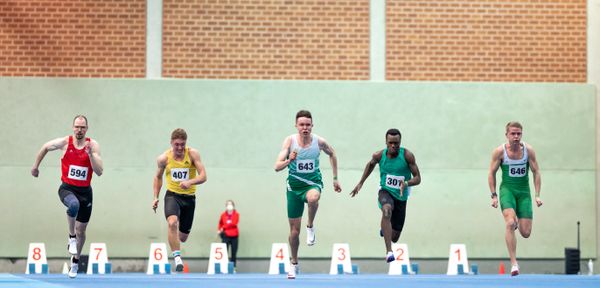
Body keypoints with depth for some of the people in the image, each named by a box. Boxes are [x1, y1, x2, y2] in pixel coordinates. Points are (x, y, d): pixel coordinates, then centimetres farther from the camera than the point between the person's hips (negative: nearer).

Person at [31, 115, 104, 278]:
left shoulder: (93, 145, -7)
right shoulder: (65, 142, -7)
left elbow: (99, 172, -13)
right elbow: (45, 148, 13)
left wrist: (90, 154, -25)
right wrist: (36, 166, 20)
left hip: (85, 191, 2)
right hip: (67, 188, -2)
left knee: (81, 230, 11)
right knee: (74, 205, -39)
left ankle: (75, 261, 33)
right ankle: (71, 237, -17)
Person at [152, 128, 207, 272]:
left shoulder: (192, 154, -11)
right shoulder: (164, 158, -4)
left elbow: (203, 176, -18)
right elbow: (158, 177, 14)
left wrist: (190, 182, -37)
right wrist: (156, 198, 8)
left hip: (189, 197, 1)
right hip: (172, 195, -1)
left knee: (183, 237, 11)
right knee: (172, 223, -32)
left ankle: (175, 242, 50)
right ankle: (177, 258, -30)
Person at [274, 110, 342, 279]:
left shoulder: (319, 141, -10)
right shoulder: (290, 141, -13)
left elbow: (332, 154, 12)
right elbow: (277, 167, -19)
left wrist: (335, 178, 12)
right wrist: (289, 161, -39)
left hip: (313, 183, -1)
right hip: (294, 185, 1)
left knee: (313, 198, -40)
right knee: (294, 230, 6)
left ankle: (310, 227, -13)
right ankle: (294, 263, 26)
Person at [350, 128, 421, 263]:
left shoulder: (407, 155, -15)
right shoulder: (379, 155, -8)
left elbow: (417, 178, -12)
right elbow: (371, 164, 16)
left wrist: (406, 183, -32)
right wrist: (361, 183, 17)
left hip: (401, 196, 1)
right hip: (385, 191, -1)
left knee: (394, 237, 8)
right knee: (387, 210, -40)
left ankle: (385, 228, 50)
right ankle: (389, 252, -45)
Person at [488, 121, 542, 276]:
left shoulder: (528, 150, -5)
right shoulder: (499, 151, -8)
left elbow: (536, 172, 2)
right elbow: (491, 174, 2)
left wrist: (537, 195, -3)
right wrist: (494, 195, -4)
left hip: (524, 191, 2)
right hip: (507, 189, -2)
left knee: (526, 233, -2)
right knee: (510, 224, -25)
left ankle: (517, 222, 37)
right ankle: (514, 263, -23)